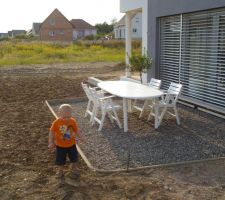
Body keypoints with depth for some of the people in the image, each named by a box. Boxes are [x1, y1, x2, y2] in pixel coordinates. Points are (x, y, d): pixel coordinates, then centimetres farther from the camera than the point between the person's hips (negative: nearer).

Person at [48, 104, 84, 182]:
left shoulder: (72, 121, -13)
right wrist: (51, 143, -14)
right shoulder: (56, 123, -21)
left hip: (71, 144, 3)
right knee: (60, 160, 10)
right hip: (60, 146, -3)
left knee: (74, 158, 21)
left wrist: (79, 137, -3)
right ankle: (60, 171, 38)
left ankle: (74, 168, 50)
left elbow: (76, 130, 2)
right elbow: (51, 132, -12)